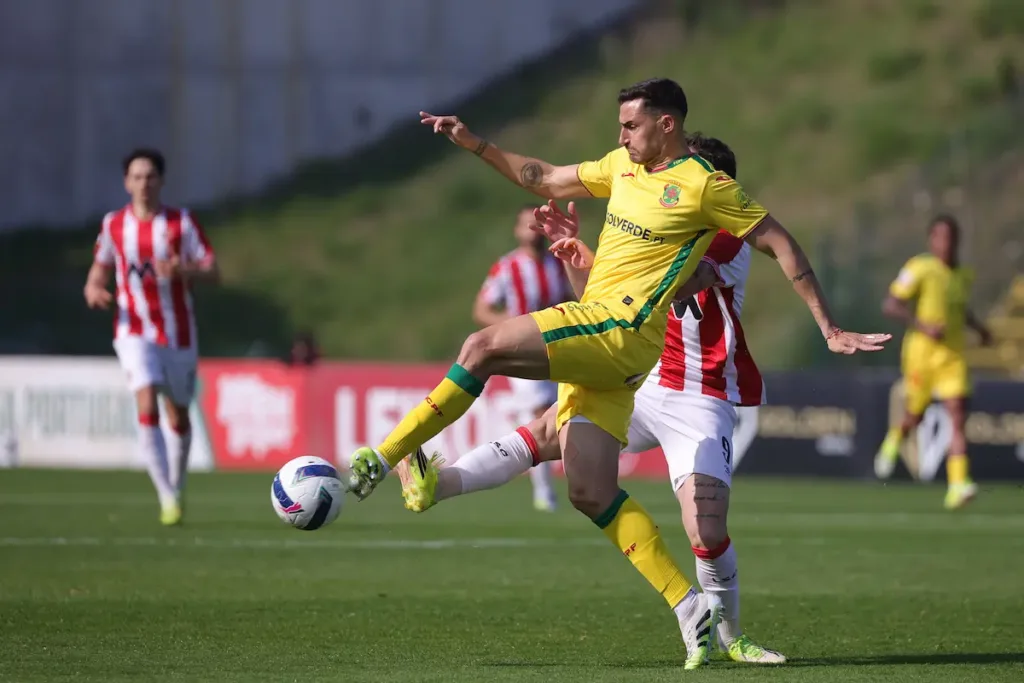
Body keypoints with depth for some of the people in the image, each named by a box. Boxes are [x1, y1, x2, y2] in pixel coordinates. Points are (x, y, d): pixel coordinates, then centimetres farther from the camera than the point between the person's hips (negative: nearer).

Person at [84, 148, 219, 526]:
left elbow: (211, 270, -7)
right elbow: (100, 267, 15)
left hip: (179, 334, 1)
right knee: (147, 408, -21)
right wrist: (93, 290, -8)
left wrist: (184, 271, -28)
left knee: (178, 416, 11)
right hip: (135, 334, -1)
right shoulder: (114, 225, 3)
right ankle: (168, 499, -22)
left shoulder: (182, 222, -3)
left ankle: (177, 487, 35)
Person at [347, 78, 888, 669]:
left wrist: (829, 328, -2)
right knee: (591, 493, 0)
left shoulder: (705, 186, -4)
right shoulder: (622, 165, 17)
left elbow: (781, 243, 0)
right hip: (593, 335, 8)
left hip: (620, 330, -8)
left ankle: (384, 459, -15)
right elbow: (547, 179, 30)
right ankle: (689, 606, 1)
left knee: (484, 347, -22)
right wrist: (473, 143, 23)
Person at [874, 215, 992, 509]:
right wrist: (923, 326, -22)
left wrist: (978, 327, 13)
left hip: (953, 355, 4)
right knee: (914, 416, 11)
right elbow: (890, 305, -12)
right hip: (921, 352, -4)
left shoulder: (965, 275, 10)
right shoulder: (919, 269, -9)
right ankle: (894, 441, 48)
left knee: (958, 418, -12)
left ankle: (958, 485, -19)